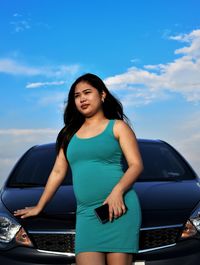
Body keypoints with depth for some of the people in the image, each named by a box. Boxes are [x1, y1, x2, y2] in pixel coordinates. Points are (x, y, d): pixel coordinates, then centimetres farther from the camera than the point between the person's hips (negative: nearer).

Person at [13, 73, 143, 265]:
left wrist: (117, 191, -17)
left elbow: (136, 165, 0)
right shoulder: (70, 133, 21)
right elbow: (58, 172, 24)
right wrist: (39, 206, 26)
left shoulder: (117, 127, 9)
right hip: (85, 213, 3)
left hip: (119, 208, -3)